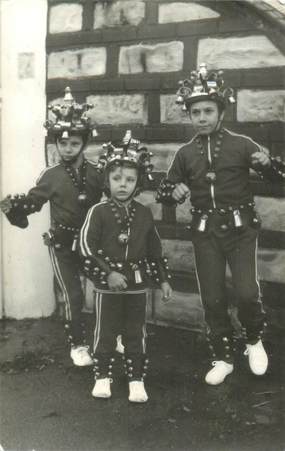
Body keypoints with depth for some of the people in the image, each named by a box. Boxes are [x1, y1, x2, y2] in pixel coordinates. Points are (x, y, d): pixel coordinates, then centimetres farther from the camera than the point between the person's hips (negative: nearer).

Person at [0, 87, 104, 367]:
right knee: (73, 296, 0)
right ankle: (77, 345, 19)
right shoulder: (51, 176, -6)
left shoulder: (95, 173, -2)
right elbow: (32, 201, -2)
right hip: (62, 245, -2)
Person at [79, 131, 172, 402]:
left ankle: (136, 379, 22)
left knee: (136, 333, 10)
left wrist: (163, 280, 9)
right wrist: (108, 272, -19)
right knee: (105, 332, 9)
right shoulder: (98, 212, -9)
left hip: (137, 284, 3)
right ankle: (102, 377, 24)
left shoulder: (144, 214, 3)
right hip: (107, 285, -2)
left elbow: (154, 250, 9)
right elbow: (86, 247, -13)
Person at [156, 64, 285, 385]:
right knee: (212, 299, 5)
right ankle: (223, 358, 24)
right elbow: (164, 191, 12)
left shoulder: (241, 144, -4)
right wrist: (173, 192, -12)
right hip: (205, 232, 3)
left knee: (246, 292, -14)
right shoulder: (185, 154, 4)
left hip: (240, 228, -2)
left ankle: (254, 341, 18)